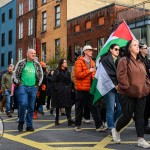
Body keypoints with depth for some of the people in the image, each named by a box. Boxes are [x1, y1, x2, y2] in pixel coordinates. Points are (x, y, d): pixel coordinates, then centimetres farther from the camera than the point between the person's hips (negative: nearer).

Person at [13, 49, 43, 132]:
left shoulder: (37, 64, 12)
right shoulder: (21, 63, 3)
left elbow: (41, 75, 19)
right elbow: (15, 74, 5)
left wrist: (38, 84, 11)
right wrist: (18, 83, -2)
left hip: (33, 88, 3)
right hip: (23, 86, -3)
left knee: (31, 107, 4)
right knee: (23, 104, -17)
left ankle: (29, 125, 13)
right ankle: (21, 122, 6)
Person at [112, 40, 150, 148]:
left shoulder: (141, 62, 15)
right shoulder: (124, 60, -8)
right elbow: (121, 77, -16)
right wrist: (128, 89, -18)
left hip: (141, 94, 6)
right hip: (127, 94, -6)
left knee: (140, 116, 6)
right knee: (127, 116, 1)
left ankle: (141, 139, 11)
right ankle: (116, 130, 27)